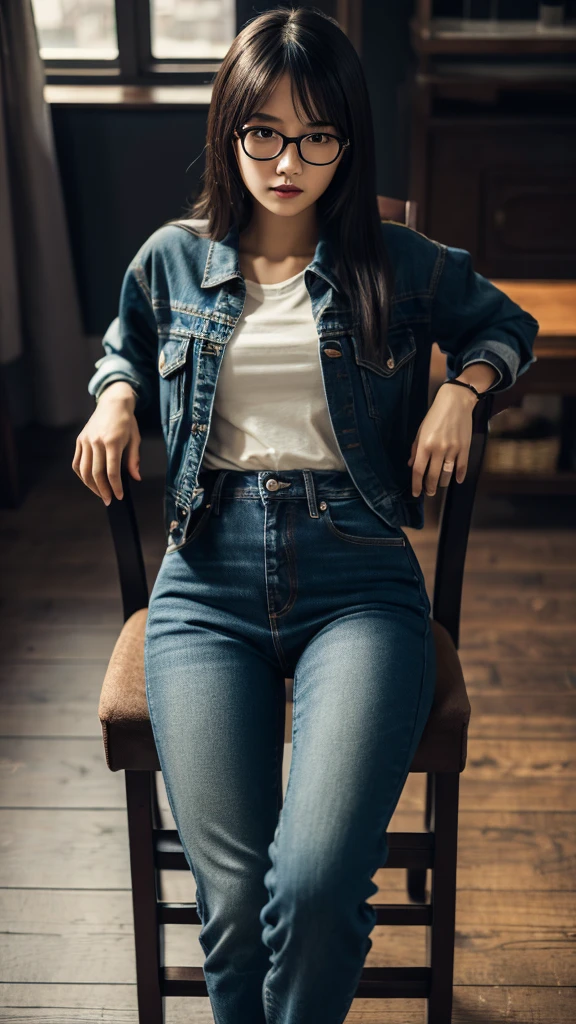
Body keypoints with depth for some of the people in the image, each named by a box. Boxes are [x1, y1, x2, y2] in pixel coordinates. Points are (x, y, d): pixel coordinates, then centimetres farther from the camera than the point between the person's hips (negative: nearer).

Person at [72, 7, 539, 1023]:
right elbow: (126, 342, 34)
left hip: (358, 577, -1)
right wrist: (114, 397, 12)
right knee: (232, 895, -15)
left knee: (317, 881, -23)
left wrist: (461, 388, 6)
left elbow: (507, 323, 26)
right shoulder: (172, 259, 14)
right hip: (207, 579, 2)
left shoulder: (401, 264, 9)